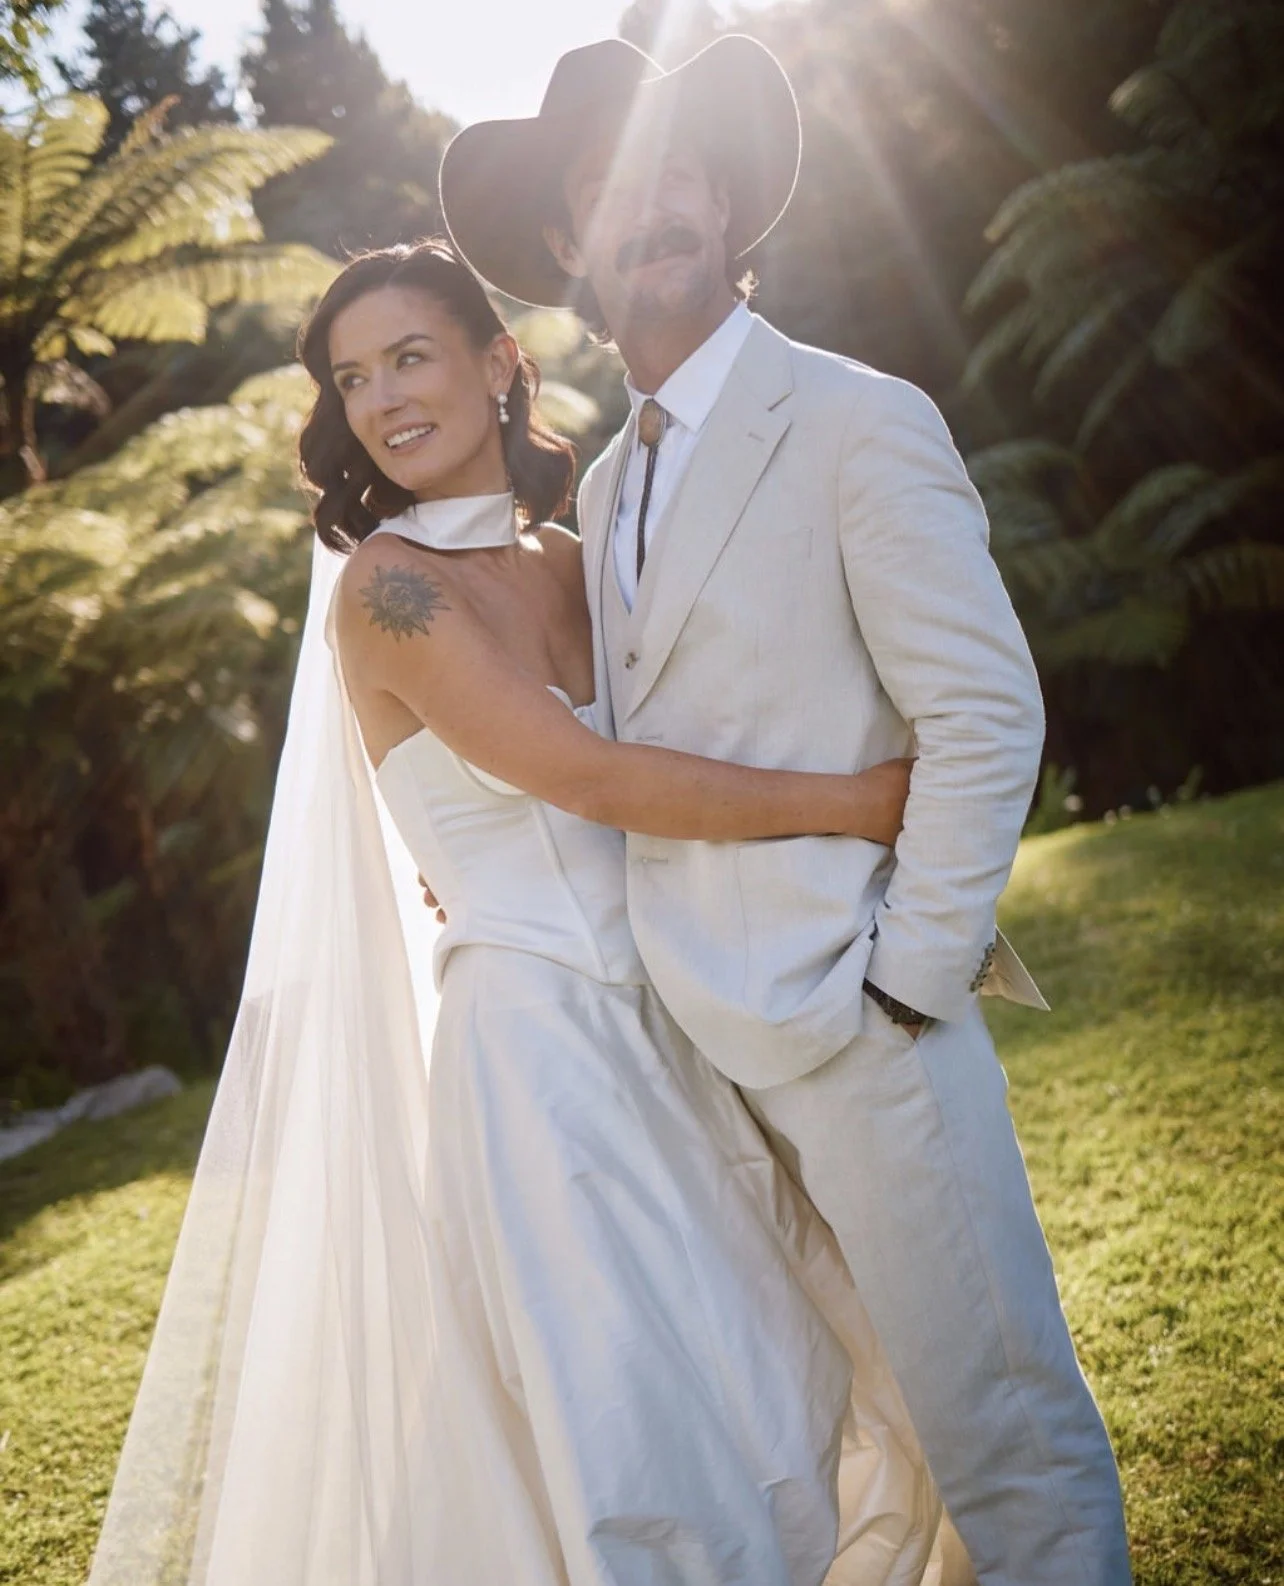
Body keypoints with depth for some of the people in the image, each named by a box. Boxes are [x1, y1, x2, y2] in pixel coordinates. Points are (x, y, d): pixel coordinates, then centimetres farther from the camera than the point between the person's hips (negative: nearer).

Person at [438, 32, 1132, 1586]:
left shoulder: (862, 424, -8)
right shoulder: (606, 486, 15)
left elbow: (987, 718, -13)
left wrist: (903, 979, -13)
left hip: (854, 1025, -7)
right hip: (694, 1039, 7)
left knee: (996, 1428, 0)